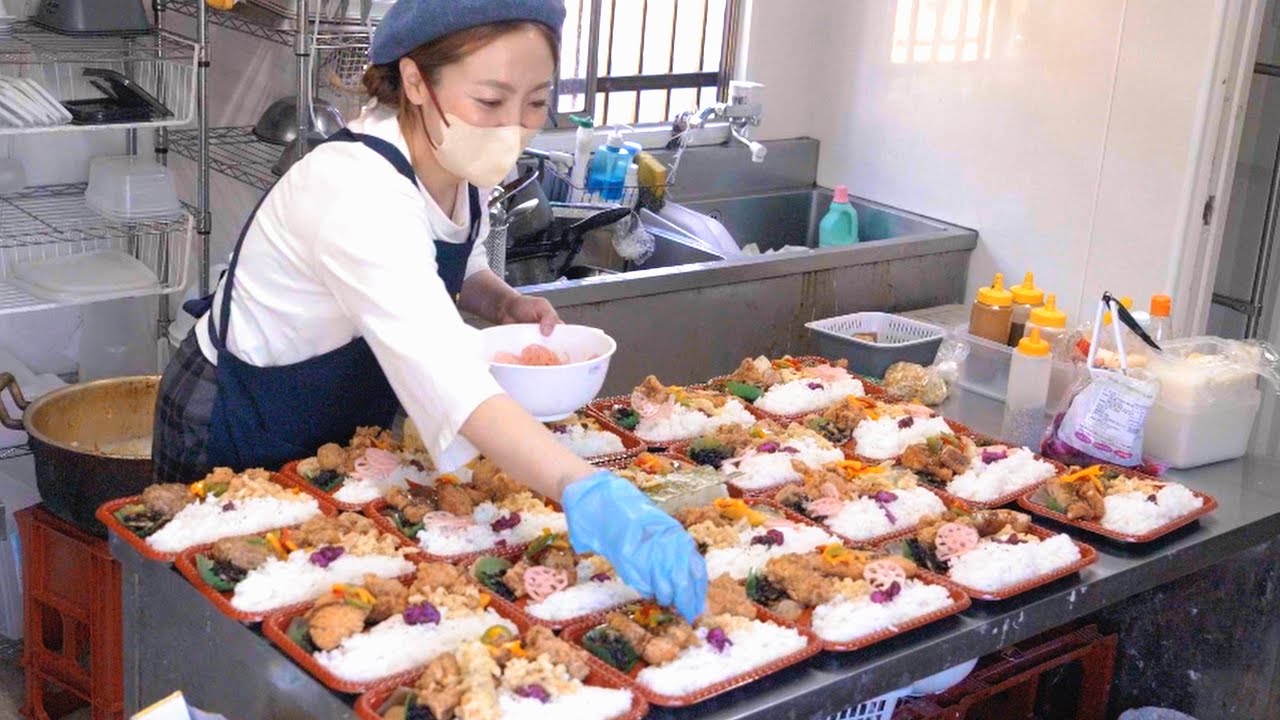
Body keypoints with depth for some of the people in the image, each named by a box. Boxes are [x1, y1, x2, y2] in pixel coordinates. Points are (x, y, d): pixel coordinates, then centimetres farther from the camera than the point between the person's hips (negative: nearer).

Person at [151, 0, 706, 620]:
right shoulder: (356, 191, -37)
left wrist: (505, 303, -12)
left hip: (339, 429, 7)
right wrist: (588, 493, -63)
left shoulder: (455, 163, -12)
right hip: (234, 439, -7)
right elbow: (447, 377, -51)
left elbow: (459, 269, 11)